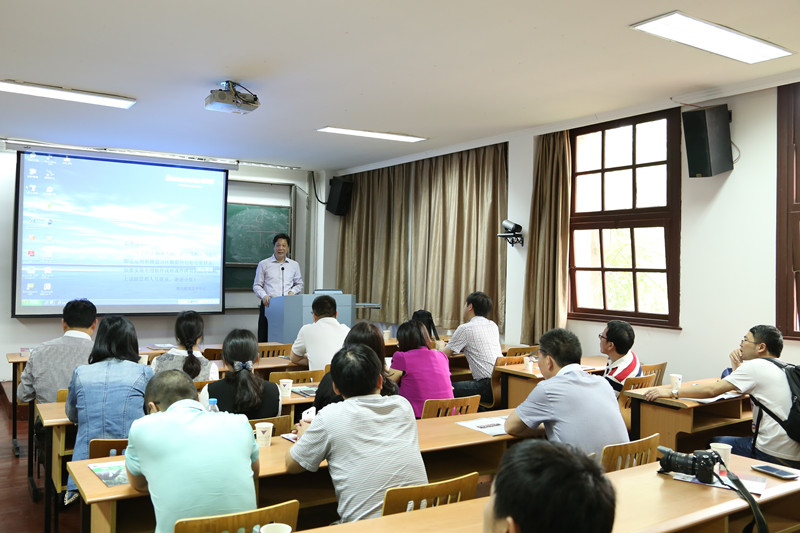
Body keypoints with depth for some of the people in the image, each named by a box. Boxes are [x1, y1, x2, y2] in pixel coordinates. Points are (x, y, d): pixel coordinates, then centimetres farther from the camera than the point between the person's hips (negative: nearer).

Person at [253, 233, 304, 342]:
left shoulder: (294, 265, 16)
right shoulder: (263, 264, 9)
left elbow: (299, 284, 22)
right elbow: (257, 285, 9)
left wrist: (292, 291, 1)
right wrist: (264, 296, -10)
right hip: (269, 305, -1)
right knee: (265, 338, -5)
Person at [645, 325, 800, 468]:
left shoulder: (755, 366, -12)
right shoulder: (784, 369, 14)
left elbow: (711, 390, -16)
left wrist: (671, 392, -12)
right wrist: (737, 368, 11)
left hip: (773, 455, -8)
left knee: (714, 443, 10)